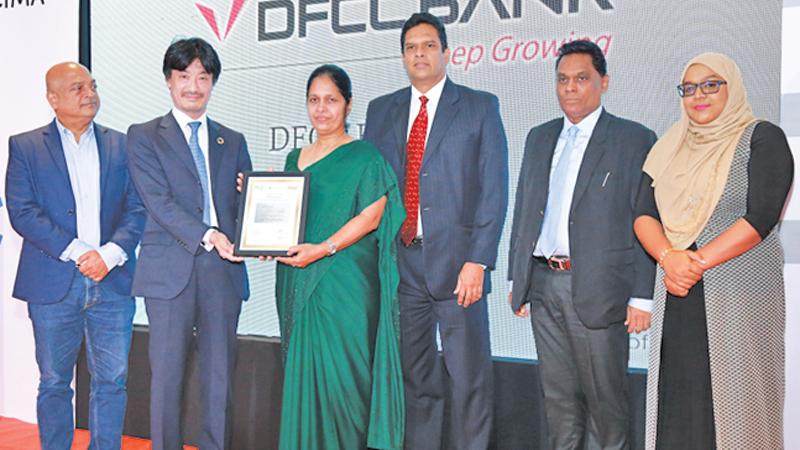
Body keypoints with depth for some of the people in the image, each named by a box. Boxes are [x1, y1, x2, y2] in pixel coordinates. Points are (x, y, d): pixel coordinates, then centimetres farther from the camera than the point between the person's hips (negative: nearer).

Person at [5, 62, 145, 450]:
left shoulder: (121, 145, 11)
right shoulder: (25, 147, 4)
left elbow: (137, 209, 5)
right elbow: (22, 212, -6)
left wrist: (110, 254, -11)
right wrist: (77, 252, -15)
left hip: (112, 283, 2)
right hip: (53, 285, -2)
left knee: (112, 381, 3)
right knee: (54, 383, 7)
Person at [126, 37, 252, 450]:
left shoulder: (233, 142, 18)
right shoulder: (144, 137, 6)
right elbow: (158, 200, -6)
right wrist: (207, 235, -19)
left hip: (223, 269, 3)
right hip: (171, 271, -3)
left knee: (220, 376, 6)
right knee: (167, 374, 0)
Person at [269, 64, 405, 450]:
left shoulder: (364, 156, -2)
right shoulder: (295, 158, 17)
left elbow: (371, 216, -10)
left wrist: (323, 249, -19)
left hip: (344, 284, -6)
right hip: (298, 283, 6)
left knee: (339, 372, -6)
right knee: (302, 371, 7)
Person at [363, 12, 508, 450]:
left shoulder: (480, 107, 3)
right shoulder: (381, 111, 14)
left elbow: (494, 190, -3)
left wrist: (477, 261, -12)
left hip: (456, 263, -3)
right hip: (401, 262, 3)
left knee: (468, 378, 0)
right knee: (416, 378, 11)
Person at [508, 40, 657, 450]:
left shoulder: (634, 140, -3)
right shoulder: (539, 138, 14)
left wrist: (642, 297, -11)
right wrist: (517, 278, 13)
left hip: (597, 288, -5)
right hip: (544, 283, 5)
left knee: (605, 395, 5)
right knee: (557, 394, 14)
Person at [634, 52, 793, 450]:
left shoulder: (763, 139, -1)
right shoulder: (671, 147, 13)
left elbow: (761, 218, -12)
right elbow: (644, 215, 5)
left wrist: (698, 263, -16)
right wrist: (668, 257, -15)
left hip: (739, 292, -4)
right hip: (676, 295, 4)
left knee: (733, 396, -1)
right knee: (676, 398, 4)